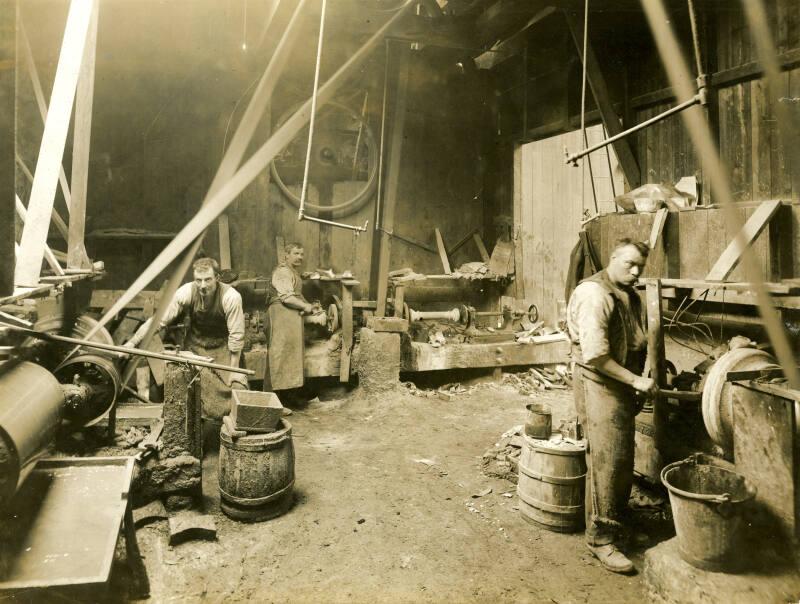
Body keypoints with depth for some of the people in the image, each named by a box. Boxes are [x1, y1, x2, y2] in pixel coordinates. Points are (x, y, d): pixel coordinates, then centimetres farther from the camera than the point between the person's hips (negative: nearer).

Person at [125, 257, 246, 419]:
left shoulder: (231, 297, -25)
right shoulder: (185, 293, -19)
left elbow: (236, 335, -19)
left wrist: (234, 370, -16)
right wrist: (132, 342, -20)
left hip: (223, 345, -1)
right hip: (195, 344, 2)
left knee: (237, 387, -14)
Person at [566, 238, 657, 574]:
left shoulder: (629, 296, 13)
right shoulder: (594, 294, -17)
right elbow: (594, 354, -23)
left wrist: (640, 381, 11)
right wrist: (635, 380, -19)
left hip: (623, 385, 9)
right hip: (599, 385, -9)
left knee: (623, 459, 17)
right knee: (607, 461, -6)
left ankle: (618, 518, 35)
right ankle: (601, 538, 5)